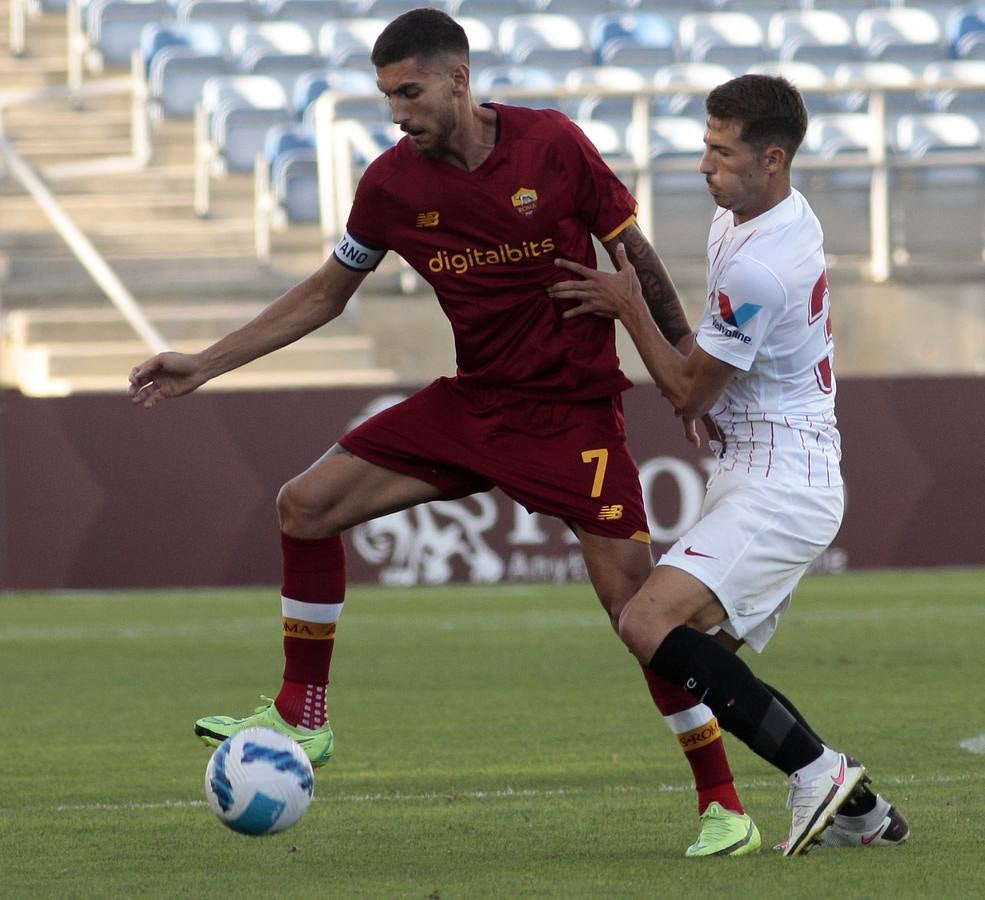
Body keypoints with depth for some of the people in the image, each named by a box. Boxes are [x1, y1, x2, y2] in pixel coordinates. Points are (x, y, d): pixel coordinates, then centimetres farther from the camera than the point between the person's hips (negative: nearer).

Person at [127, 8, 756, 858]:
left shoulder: (551, 144, -14)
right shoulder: (392, 182, -3)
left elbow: (635, 255, -4)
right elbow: (326, 293, 11)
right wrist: (204, 364, 8)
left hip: (574, 407, -5)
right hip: (475, 398, 5)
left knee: (637, 602, -14)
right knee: (306, 503, -2)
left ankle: (722, 801, -4)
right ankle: (302, 717, 11)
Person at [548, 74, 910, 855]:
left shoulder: (758, 269, -22)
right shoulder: (739, 216, 9)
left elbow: (686, 393, -12)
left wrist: (628, 305, -4)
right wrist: (715, 396, 11)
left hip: (780, 487, -10)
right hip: (757, 474, 10)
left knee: (649, 624, -24)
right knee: (700, 660, 10)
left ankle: (818, 769, -21)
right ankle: (858, 812, 13)